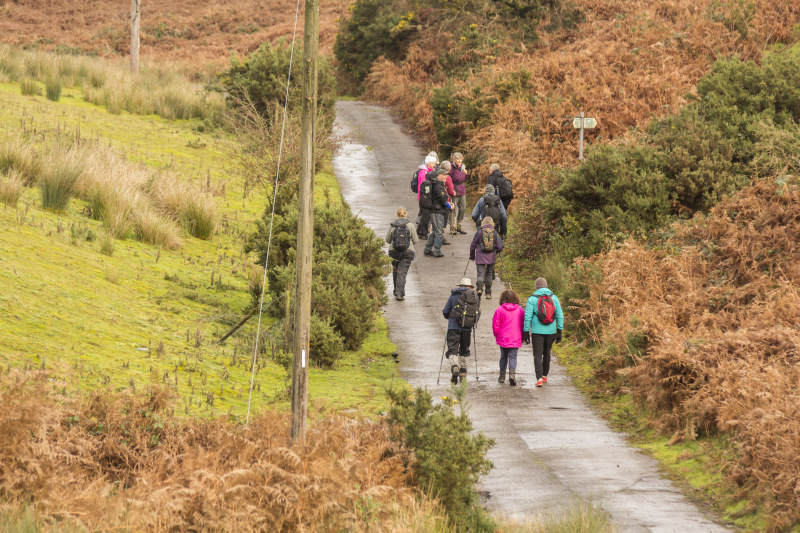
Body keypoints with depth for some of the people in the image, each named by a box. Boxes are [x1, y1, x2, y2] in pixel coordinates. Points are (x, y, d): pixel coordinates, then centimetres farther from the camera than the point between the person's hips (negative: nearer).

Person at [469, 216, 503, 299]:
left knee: (480, 274, -4)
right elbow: (499, 246, -1)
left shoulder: (479, 232, -3)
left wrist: (472, 256, 17)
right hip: (491, 258, 2)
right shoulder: (494, 232, 0)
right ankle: (488, 293, 20)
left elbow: (473, 245, 3)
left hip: (480, 257, -2)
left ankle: (480, 289, -30)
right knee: (489, 274, 17)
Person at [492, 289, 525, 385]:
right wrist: (522, 337, 16)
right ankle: (512, 373, -23)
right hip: (515, 340, 0)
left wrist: (496, 335, 15)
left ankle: (502, 376, 21)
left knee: (503, 357, 14)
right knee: (513, 356, 0)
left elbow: (495, 326, -3)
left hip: (503, 339, 0)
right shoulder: (520, 310, -1)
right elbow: (523, 324, 4)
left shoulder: (499, 310, -6)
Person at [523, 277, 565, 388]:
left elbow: (527, 317, -9)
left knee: (537, 355, -1)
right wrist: (559, 332, 9)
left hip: (537, 332, -3)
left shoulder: (532, 299, -7)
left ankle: (539, 378, -15)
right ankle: (544, 375, 33)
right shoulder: (554, 298, 2)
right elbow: (560, 315, 3)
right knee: (546, 353, 22)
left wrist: (526, 332, -2)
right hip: (550, 332, 3)